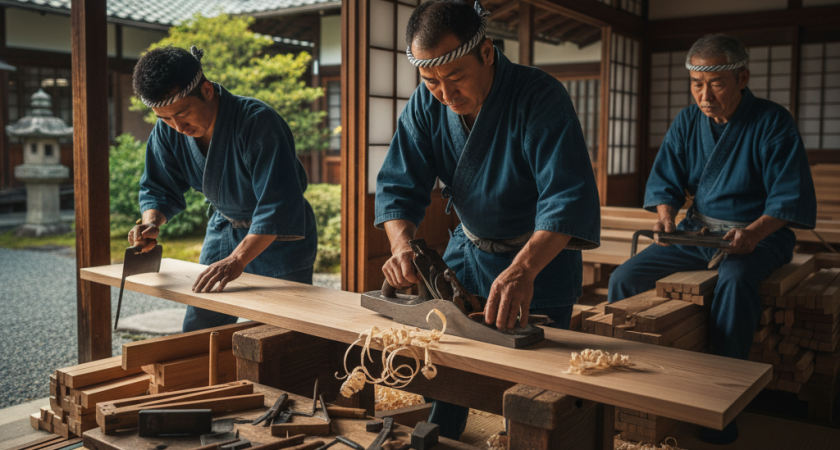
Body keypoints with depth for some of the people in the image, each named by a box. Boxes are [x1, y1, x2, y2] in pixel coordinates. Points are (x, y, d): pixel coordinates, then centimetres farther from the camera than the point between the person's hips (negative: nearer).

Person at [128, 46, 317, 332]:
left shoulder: (258, 122, -30)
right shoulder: (167, 131, -11)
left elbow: (279, 204, -34)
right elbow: (159, 188, 3)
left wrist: (236, 259, -41)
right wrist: (152, 221, -19)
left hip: (279, 239, -5)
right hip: (224, 229, 6)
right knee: (196, 332, 10)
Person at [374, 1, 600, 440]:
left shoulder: (541, 97, -27)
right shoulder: (425, 104, -11)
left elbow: (569, 196, -35)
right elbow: (399, 184, -10)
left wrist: (523, 269, -50)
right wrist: (402, 243, -30)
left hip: (540, 256, -4)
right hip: (468, 250, 5)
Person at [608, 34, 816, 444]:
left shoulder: (773, 122, -9)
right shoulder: (686, 123, 5)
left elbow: (790, 197, -11)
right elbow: (664, 181, 7)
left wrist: (752, 232, -28)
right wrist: (666, 215, -15)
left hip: (759, 233, -5)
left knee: (735, 280, -39)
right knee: (624, 278, -11)